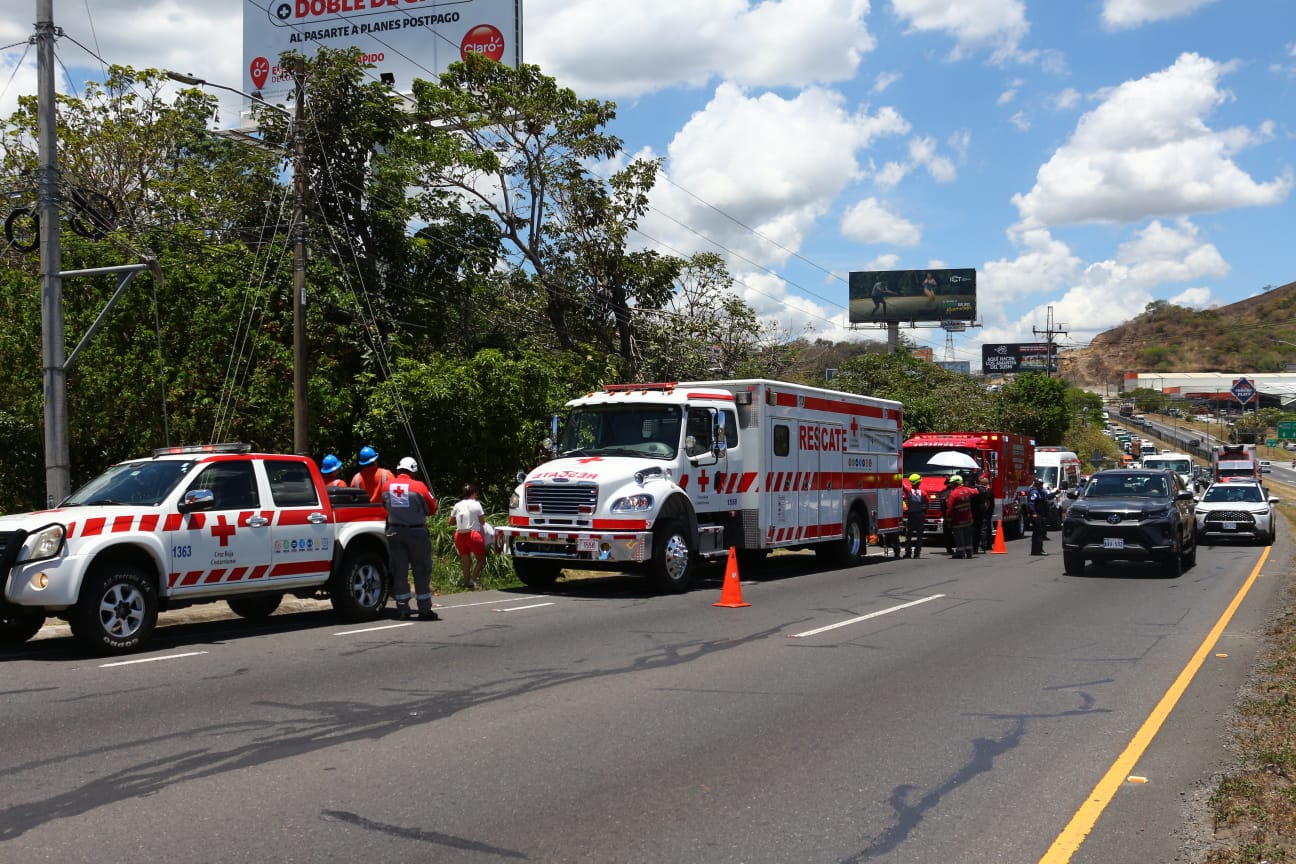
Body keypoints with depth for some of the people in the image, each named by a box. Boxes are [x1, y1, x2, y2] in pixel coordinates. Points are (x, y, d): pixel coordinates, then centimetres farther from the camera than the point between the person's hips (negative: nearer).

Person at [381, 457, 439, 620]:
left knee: (399, 570, 8)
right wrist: (432, 496, 15)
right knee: (421, 571, 4)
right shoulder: (419, 487, -11)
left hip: (394, 532, 3)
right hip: (416, 532, -3)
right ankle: (425, 610, 5)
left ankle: (402, 609, 10)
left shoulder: (386, 486, 0)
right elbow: (432, 509, -2)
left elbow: (384, 506, 13)